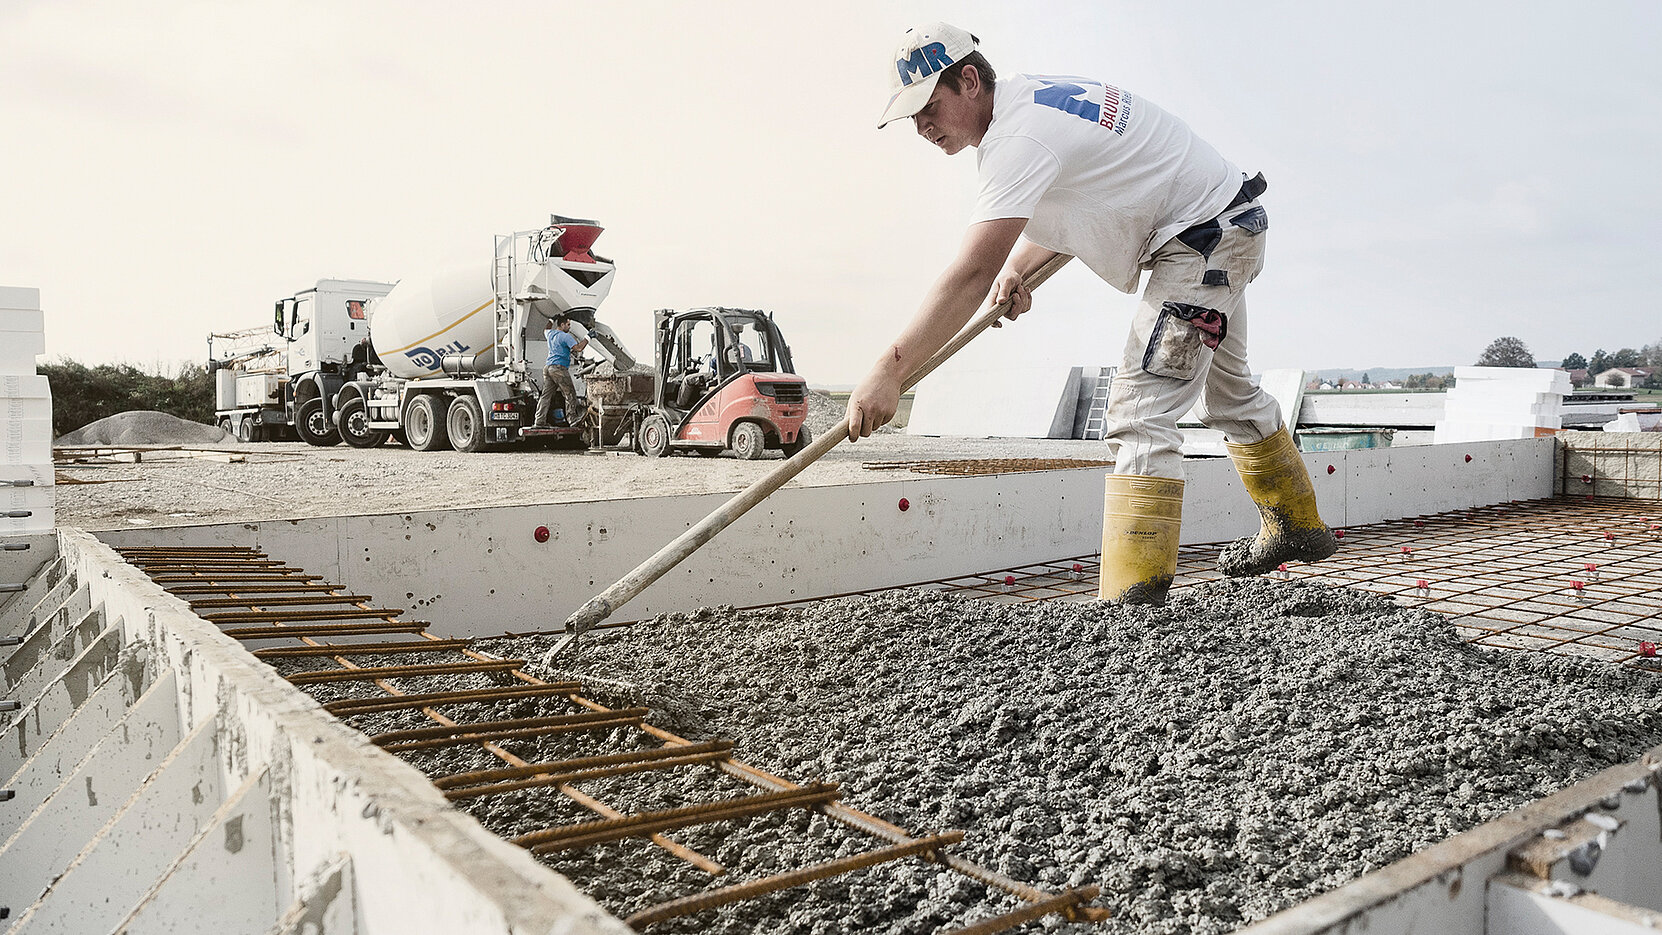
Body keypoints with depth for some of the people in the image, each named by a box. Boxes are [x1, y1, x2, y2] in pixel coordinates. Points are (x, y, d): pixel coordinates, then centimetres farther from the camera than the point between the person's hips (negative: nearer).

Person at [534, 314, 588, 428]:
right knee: (570, 394, 0)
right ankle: (572, 419, -1)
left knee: (546, 395, 5)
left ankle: (539, 421, 1)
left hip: (548, 367, 8)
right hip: (559, 368, -8)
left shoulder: (551, 334, 17)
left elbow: (549, 327, 44)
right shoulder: (566, 336, -8)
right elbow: (578, 348, -18)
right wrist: (588, 338, -10)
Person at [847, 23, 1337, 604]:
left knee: (1141, 413, -20)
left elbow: (972, 273, -38)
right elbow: (1071, 205, 17)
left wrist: (889, 370, -40)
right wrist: (1017, 268, -1)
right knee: (1225, 390, 25)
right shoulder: (1028, 96, 4)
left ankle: (1133, 604, -22)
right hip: (1222, 232, 11)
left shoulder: (1018, 137, -28)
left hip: (1205, 234, -11)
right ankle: (1297, 528, 44)